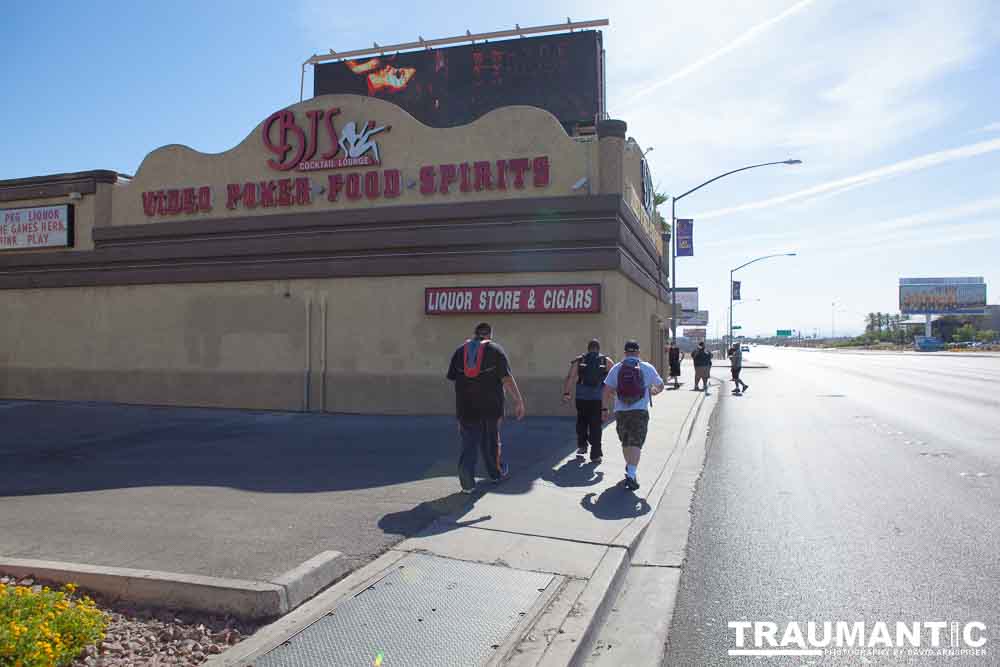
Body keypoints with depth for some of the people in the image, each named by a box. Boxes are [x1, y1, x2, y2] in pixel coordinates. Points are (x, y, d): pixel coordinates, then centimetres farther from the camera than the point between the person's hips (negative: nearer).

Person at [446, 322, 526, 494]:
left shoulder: (460, 350, 7)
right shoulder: (495, 350, -2)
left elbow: (452, 377, 6)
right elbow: (507, 378, -10)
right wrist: (519, 401, -9)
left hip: (466, 405, 2)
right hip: (490, 405, -1)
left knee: (469, 441, 4)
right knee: (491, 439, 16)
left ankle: (467, 480, -15)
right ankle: (497, 472, 33)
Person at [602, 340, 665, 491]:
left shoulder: (616, 368, 1)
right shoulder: (647, 368, 1)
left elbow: (606, 392, -2)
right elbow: (660, 386, 16)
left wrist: (613, 396, 21)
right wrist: (652, 392, 38)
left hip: (620, 412, 2)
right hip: (640, 411, -2)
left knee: (625, 443, 19)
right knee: (636, 444, -4)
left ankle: (630, 470, 34)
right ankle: (631, 474, -18)